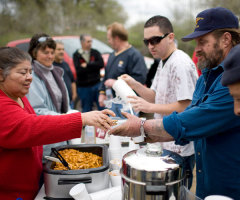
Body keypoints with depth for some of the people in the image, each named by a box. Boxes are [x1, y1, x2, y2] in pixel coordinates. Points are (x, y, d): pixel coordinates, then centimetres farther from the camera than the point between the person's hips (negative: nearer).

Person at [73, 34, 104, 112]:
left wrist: (87, 65, -11)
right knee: (86, 110, 9)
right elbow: (79, 70, -13)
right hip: (84, 87, -1)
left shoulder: (95, 52, 8)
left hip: (97, 84, 1)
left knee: (102, 106, 1)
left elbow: (101, 64, -9)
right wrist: (93, 66, -8)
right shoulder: (76, 55, 1)